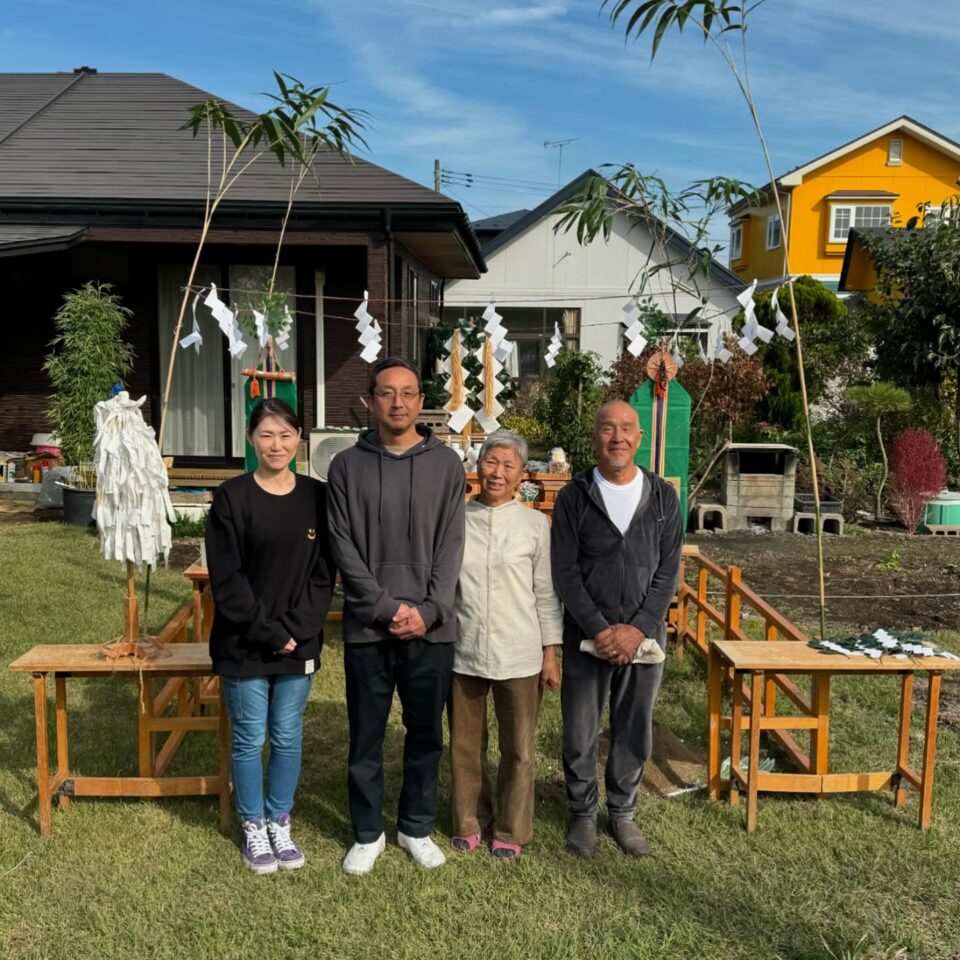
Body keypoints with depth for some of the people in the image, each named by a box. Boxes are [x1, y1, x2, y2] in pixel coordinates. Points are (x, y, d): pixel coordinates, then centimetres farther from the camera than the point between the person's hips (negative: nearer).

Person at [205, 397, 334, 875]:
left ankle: (280, 824, 31)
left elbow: (323, 574, -1)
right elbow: (226, 579, -10)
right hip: (242, 646, -2)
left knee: (288, 738, 12)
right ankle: (253, 829, 28)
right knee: (249, 739, 10)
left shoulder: (317, 496, 0)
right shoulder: (231, 498, -7)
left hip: (300, 644, 2)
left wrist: (295, 630, -11)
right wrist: (268, 632, -14)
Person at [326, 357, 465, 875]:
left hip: (432, 629, 1)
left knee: (426, 735, 12)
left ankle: (417, 827, 31)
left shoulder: (446, 464, 3)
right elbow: (344, 548, -4)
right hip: (367, 628, 0)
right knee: (366, 738, 11)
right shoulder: (347, 465, 1)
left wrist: (428, 611, -11)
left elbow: (451, 546, -1)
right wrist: (388, 607, -12)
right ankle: (367, 833, 28)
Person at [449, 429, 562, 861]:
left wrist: (551, 653, 1)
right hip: (463, 652, 1)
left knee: (518, 748, 10)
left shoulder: (535, 524, -2)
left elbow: (545, 593, 2)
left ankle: (511, 830, 29)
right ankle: (470, 823, 34)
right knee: (465, 745, 14)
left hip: (519, 656, -1)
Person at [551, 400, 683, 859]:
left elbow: (668, 570, -1)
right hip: (586, 636, -1)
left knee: (634, 733, 13)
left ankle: (622, 812, 33)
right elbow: (564, 572, -6)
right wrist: (599, 629, -14)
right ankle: (583, 813, 29)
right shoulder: (573, 497, -4)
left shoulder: (663, 497, 1)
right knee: (580, 733, 8)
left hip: (644, 635, 1)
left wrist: (638, 628, -12)